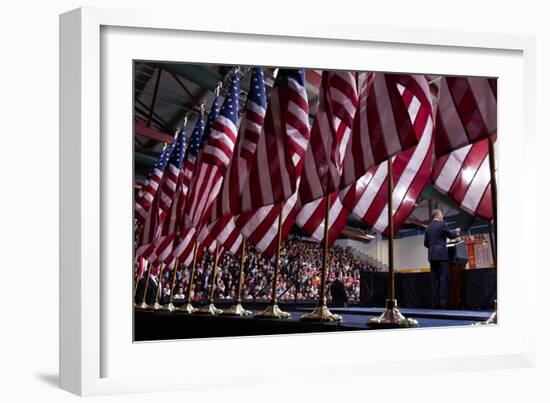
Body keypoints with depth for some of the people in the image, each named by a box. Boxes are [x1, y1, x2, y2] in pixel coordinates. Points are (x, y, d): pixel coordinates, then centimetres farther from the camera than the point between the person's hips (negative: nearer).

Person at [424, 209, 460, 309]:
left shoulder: (428, 227, 13)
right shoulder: (442, 224, -4)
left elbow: (426, 243, 15)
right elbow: (451, 236, 3)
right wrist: (457, 232, 23)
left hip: (432, 256, 6)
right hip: (441, 255, -6)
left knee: (435, 279, 6)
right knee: (444, 278, -6)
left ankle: (435, 303, 2)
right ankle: (443, 302, -13)